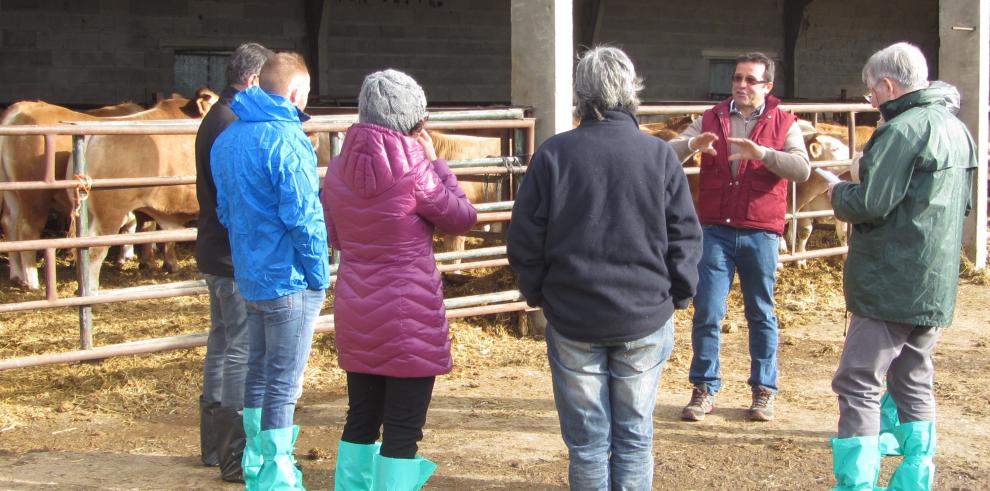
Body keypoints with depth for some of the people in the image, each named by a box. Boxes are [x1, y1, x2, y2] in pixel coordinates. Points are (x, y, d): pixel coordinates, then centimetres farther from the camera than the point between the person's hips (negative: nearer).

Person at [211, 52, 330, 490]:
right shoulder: (286, 139, -18)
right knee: (285, 382, -1)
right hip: (290, 281, -8)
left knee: (258, 372, 18)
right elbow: (303, 218, -20)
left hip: (249, 276, 8)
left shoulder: (226, 139, 8)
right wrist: (319, 274, -11)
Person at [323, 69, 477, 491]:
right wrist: (434, 162, 5)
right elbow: (461, 218, -2)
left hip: (355, 312, 6)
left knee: (361, 420, 17)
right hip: (409, 315, -6)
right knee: (403, 431, 2)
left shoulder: (339, 168, 2)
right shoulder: (413, 169, -16)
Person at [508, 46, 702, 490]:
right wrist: (679, 295, 12)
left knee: (587, 439, 9)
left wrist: (537, 294, 12)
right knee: (634, 436, 11)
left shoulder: (553, 154, -6)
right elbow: (685, 237, -2)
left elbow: (524, 239, -3)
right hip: (645, 319, 0)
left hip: (572, 320, 0)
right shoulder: (659, 155, -5)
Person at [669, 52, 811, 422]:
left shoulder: (783, 124, 3)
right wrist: (693, 144, -24)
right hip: (716, 231, 1)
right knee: (707, 312, 0)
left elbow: (802, 170, -12)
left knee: (761, 315, 9)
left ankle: (764, 391, 18)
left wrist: (760, 152, -26)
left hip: (760, 233, -1)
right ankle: (704, 389, 10)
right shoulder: (710, 120, 8)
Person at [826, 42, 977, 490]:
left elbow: (870, 205, -21)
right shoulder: (957, 129, 13)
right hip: (937, 286, 9)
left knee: (859, 386, -4)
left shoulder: (903, 129, -16)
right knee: (914, 383, 16)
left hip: (891, 285, -9)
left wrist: (837, 193, 0)